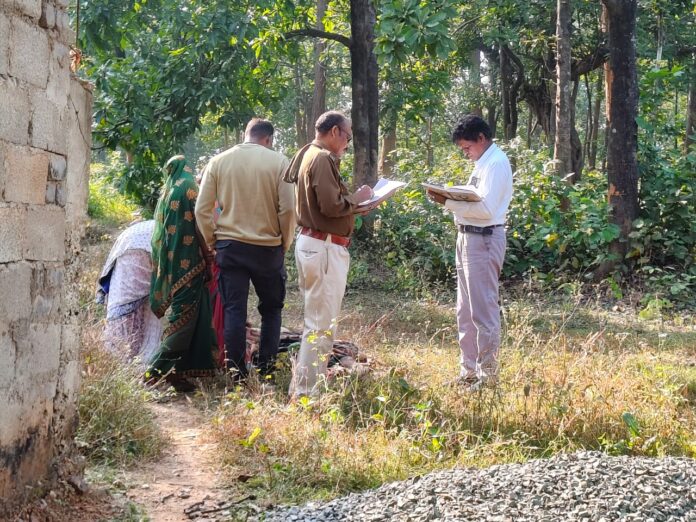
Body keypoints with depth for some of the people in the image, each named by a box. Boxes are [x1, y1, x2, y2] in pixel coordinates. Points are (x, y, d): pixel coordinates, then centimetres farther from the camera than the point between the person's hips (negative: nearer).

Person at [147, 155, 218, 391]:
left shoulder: (166, 191, 15)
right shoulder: (189, 188, -6)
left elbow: (160, 234, 16)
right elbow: (200, 225, -12)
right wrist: (208, 256, -6)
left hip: (170, 263, 8)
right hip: (189, 262, -8)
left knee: (180, 309, 15)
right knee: (186, 311, -7)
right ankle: (160, 367, -13)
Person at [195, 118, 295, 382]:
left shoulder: (218, 162, 3)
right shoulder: (278, 162, -4)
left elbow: (202, 210, 0)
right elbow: (288, 209, -9)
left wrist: (213, 242, 11)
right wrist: (284, 244, 5)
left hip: (230, 246, 1)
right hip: (268, 248, -1)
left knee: (234, 311, 6)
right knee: (271, 310, 14)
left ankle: (237, 375, 7)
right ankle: (266, 371, 12)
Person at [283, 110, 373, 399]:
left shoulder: (308, 155, 17)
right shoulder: (323, 159, -14)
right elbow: (332, 205, -22)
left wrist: (351, 203, 11)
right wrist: (356, 199, -6)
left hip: (310, 242, 11)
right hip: (325, 247, -11)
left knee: (314, 321, 19)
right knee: (321, 326, -6)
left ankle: (300, 389, 26)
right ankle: (306, 393, -3)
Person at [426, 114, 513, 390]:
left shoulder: (496, 164, -14)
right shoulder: (483, 162, 18)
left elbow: (486, 208, -24)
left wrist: (448, 202, -23)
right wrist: (448, 198, 4)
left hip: (484, 240, -11)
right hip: (468, 238, 11)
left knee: (484, 310, -6)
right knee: (466, 311, 15)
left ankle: (487, 375, 0)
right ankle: (469, 371, 24)